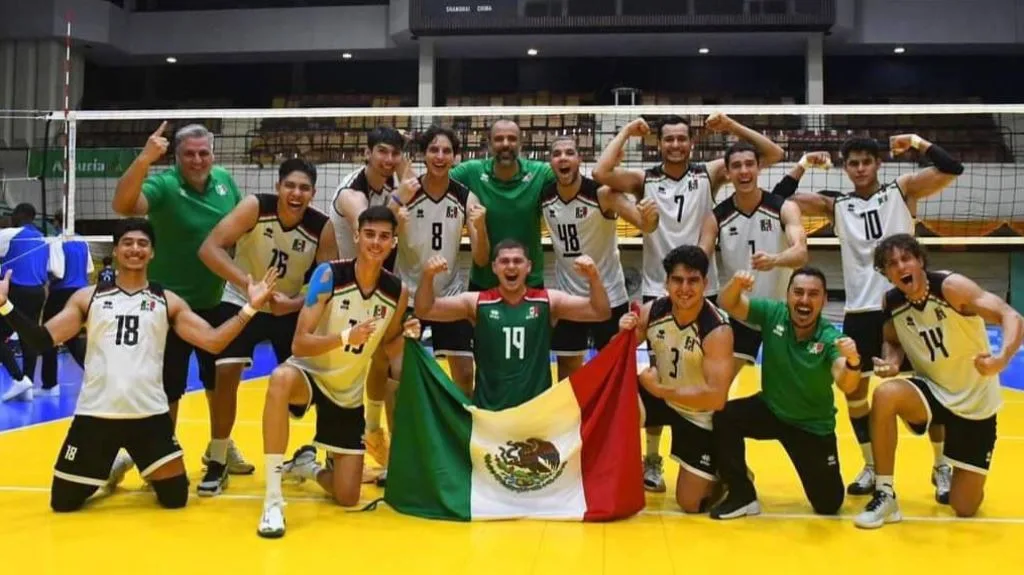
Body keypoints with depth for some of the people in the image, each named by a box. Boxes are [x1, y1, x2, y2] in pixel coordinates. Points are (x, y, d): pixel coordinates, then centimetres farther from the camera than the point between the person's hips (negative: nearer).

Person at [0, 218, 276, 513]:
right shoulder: (88, 297, 6)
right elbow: (43, 339, 0)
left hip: (149, 414, 0)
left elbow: (213, 341, -1)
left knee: (175, 498, -1)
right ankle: (110, 470, 35)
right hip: (95, 414, 0)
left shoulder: (168, 301, 6)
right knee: (63, 502, 4)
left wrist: (249, 308, -13)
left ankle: (145, 470, 33)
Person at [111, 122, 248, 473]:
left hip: (214, 303, 6)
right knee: (168, 388, 3)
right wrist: (143, 160, -49)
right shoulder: (163, 184, -17)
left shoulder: (224, 180, -1)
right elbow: (124, 205, -36)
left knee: (220, 381, 19)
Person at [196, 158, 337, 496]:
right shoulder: (255, 207, -23)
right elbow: (209, 248, -31)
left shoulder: (322, 228, -19)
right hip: (242, 302, -2)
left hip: (291, 310, 2)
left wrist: (293, 303, -31)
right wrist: (249, 283, -43)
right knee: (226, 374, -14)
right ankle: (218, 463, 3)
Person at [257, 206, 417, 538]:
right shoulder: (329, 275, -20)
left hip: (349, 394, 3)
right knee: (281, 378, -43)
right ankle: (273, 500, -33)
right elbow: (299, 344, -24)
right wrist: (346, 337, -39)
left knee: (348, 498, 0)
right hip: (310, 374, -3)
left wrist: (406, 338, -15)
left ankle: (306, 464, 36)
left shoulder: (398, 291, -9)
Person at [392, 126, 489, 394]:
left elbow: (481, 259, -6)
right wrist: (398, 205, -31)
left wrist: (480, 227, -26)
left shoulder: (465, 198, -6)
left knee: (464, 373, 3)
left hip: (450, 294, 2)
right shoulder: (405, 194, -11)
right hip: (408, 293, -1)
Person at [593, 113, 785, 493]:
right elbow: (601, 173, -17)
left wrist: (731, 127, -8)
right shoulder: (644, 180, 1)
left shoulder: (709, 174, 2)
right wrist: (626, 132, -9)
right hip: (658, 291, 0)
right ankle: (652, 459, 17)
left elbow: (773, 154, 0)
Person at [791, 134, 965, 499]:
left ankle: (942, 467, 20)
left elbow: (952, 170, -6)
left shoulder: (902, 190, 4)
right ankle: (872, 467, 22)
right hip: (860, 309, 2)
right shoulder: (836, 207, 8)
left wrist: (916, 142, -10)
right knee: (854, 389, 6)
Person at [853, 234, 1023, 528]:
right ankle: (885, 496, -20)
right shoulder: (891, 303, -8)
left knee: (964, 507, -2)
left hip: (976, 402, -3)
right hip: (933, 391, 3)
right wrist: (892, 361, -14)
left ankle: (954, 471, 37)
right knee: (885, 394, -33)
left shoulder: (951, 286, -22)